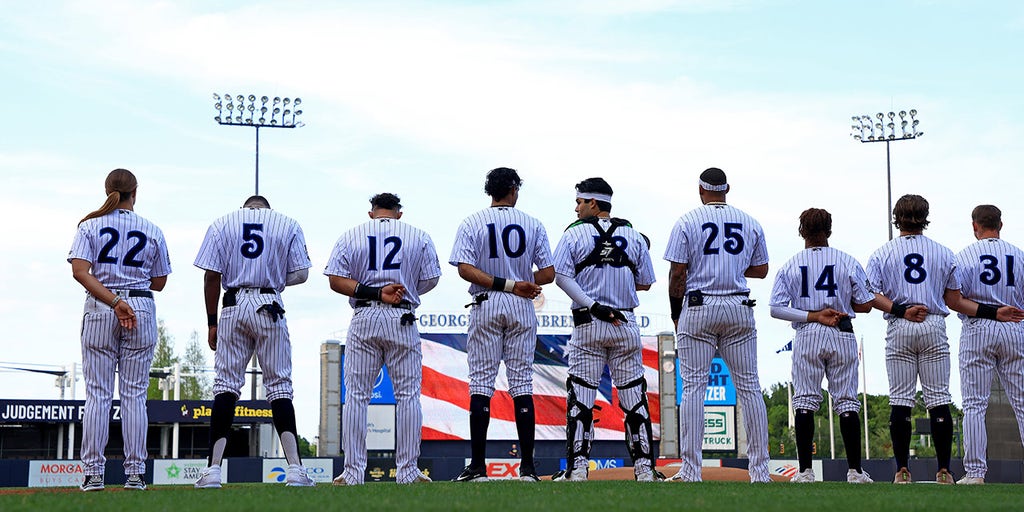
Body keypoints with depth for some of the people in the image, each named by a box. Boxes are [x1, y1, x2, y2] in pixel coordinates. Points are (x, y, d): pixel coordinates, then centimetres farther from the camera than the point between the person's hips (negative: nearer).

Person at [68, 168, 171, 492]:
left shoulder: (91, 226, 2)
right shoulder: (152, 231, 4)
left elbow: (79, 271, -13)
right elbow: (159, 283, 8)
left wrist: (114, 300, -17)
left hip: (99, 309, 0)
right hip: (142, 308, 0)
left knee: (97, 393, 2)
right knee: (135, 394, 3)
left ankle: (93, 473, -2)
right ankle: (135, 474, 1)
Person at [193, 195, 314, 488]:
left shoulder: (222, 224, 8)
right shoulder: (288, 225, 8)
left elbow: (212, 276, 1)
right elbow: (301, 274, 1)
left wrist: (212, 323, 5)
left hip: (233, 307, 0)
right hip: (270, 307, 0)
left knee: (226, 385, 2)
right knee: (279, 386, 2)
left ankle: (213, 470, -5)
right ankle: (295, 469, -8)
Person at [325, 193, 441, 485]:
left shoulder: (351, 236, 7)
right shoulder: (419, 236, 6)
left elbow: (336, 280, -3)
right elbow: (430, 280, 5)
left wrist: (375, 292, -8)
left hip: (363, 319, 1)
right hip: (402, 320, 0)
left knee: (356, 396, 3)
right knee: (408, 395, 4)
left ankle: (353, 472, 1)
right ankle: (407, 472, 2)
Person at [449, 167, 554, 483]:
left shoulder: (472, 224, 1)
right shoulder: (533, 225, 4)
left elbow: (464, 268, -12)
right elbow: (548, 274, 1)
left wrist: (505, 284, -11)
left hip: (486, 307, -1)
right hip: (522, 309, 1)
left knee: (481, 383, -1)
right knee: (522, 383, 3)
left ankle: (477, 466, -5)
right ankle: (527, 467, 0)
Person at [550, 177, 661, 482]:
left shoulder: (575, 234, -1)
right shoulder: (634, 236, 6)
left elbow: (561, 277, -11)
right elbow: (645, 283, 9)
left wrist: (593, 305, -14)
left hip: (588, 325, -2)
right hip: (626, 325, 2)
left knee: (580, 397, 1)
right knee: (634, 396, 6)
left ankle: (577, 468, -2)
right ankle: (644, 468, 5)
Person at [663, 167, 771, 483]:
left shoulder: (688, 222, -1)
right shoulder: (750, 223, 9)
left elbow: (677, 273, -4)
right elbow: (761, 269, 16)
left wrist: (676, 314, 6)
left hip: (699, 309, -3)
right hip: (740, 309, 3)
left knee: (693, 386, -1)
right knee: (748, 387, 5)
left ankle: (691, 471, -6)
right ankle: (760, 470, 5)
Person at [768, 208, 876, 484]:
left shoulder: (790, 266, 3)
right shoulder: (848, 262, 2)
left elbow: (776, 308, -6)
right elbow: (865, 305, 3)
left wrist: (813, 315, -6)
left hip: (806, 337, 0)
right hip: (842, 337, 0)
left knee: (804, 402, 2)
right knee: (847, 402, 4)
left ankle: (805, 471, -4)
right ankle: (855, 471, 1)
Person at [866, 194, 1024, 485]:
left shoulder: (882, 254, 8)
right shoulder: (943, 253, 10)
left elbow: (870, 295, -6)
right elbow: (955, 302, 7)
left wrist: (900, 310, -9)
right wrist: (993, 312, 9)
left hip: (899, 330, 0)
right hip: (934, 329, 0)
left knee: (900, 400, 0)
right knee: (939, 399, 1)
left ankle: (902, 470, -4)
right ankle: (944, 471, -3)